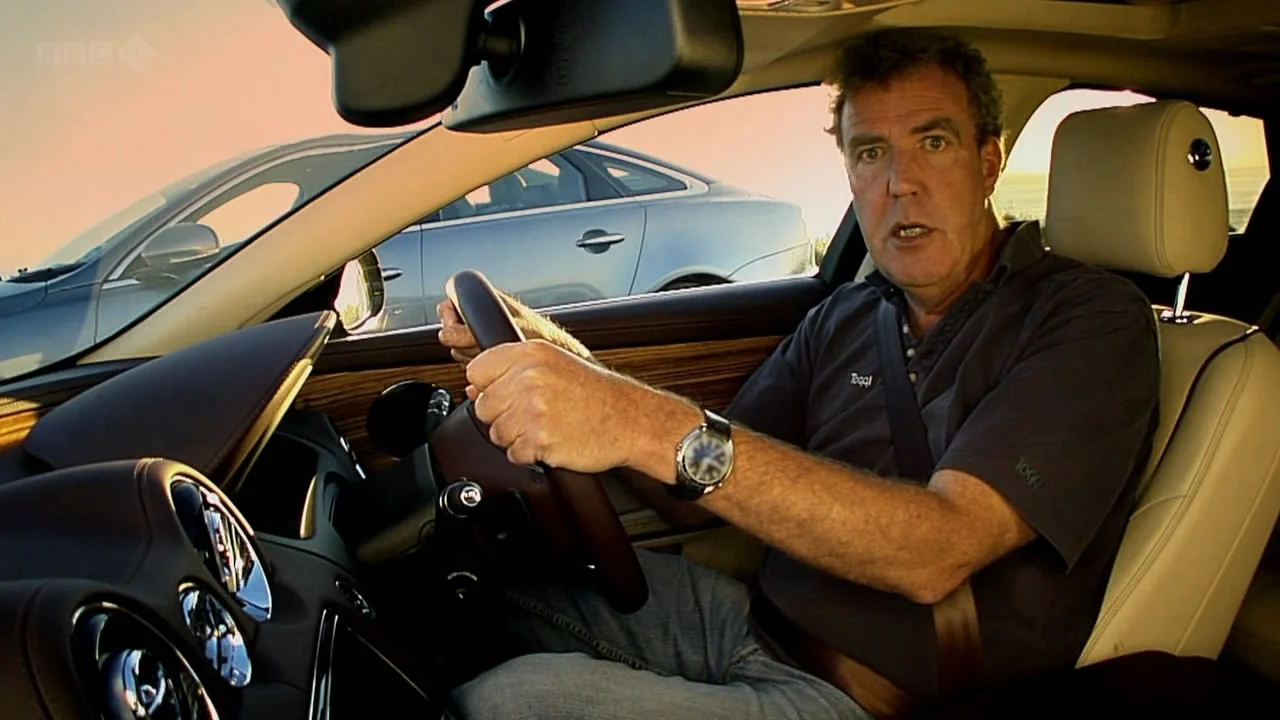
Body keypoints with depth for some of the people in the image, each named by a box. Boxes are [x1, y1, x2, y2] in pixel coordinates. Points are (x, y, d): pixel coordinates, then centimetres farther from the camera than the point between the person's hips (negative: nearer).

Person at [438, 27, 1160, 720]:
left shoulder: (1093, 320, -12)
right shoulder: (844, 318, 9)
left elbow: (937, 552, -26)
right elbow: (707, 494, 7)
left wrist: (662, 431, -36)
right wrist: (569, 371, -11)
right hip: (761, 617, 7)